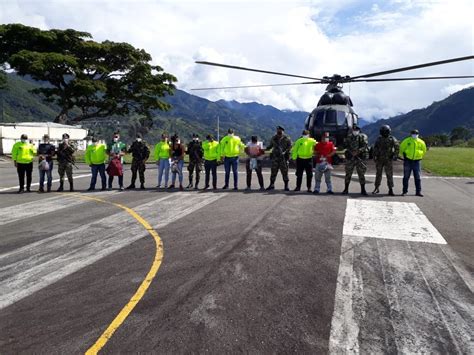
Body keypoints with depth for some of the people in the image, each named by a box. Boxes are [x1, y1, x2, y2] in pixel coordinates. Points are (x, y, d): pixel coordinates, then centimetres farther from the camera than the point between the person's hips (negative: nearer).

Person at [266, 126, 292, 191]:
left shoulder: (287, 138, 0)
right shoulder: (273, 138, 11)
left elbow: (290, 146, -2)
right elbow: (270, 146, 20)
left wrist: (285, 152, -17)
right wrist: (265, 149, 2)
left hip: (283, 157, -3)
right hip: (275, 156, 3)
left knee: (285, 172, -1)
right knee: (273, 171, 4)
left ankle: (286, 185, 8)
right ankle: (272, 185, 15)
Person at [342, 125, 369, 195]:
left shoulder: (363, 137, 2)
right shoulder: (349, 137, 11)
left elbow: (365, 146, -10)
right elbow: (345, 145, 4)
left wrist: (358, 151, -25)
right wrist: (350, 151, -13)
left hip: (360, 157, -2)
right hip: (350, 158, 2)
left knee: (361, 174, -1)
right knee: (348, 173, 4)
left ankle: (363, 190, 7)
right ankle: (346, 189, 13)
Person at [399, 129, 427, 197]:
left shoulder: (421, 142, 3)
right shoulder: (406, 141, -2)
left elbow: (424, 151, 18)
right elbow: (401, 148, 9)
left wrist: (419, 156, 11)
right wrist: (404, 155, 5)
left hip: (417, 161, 1)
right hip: (408, 161, -1)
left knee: (418, 177, 3)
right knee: (406, 177, 4)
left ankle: (418, 191, 9)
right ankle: (404, 191, 11)